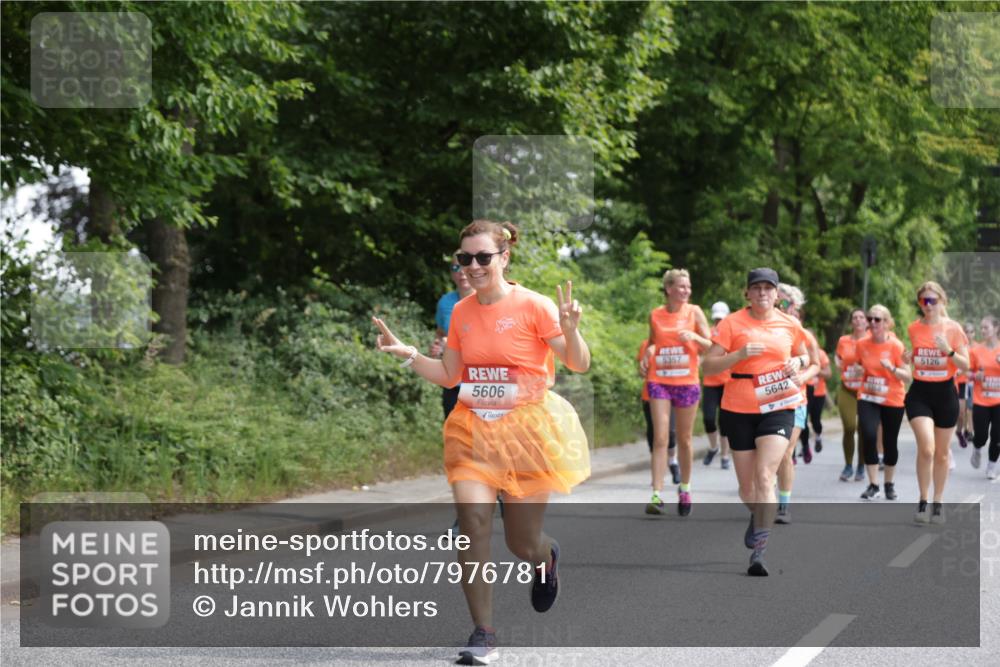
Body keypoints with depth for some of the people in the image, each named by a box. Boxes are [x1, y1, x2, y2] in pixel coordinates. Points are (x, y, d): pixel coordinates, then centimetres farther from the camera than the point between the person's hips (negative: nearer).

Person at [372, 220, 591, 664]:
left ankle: (547, 558, 46)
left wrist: (570, 331, -29)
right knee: (473, 519, -19)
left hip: (526, 430, -3)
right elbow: (450, 376, 12)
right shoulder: (461, 312, 4)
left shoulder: (533, 306, -10)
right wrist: (406, 354, -1)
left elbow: (579, 366, -9)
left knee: (523, 545, 5)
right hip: (473, 429, 3)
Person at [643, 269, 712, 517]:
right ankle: (657, 495, -13)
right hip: (659, 382, 0)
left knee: (684, 439, 10)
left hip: (687, 382, 0)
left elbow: (710, 346, 2)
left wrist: (694, 336, -17)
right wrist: (648, 352, -2)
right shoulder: (655, 315, 5)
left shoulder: (694, 312, 1)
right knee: (660, 438, -9)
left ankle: (685, 489, 28)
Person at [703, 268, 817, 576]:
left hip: (778, 407, 0)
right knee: (746, 484, 11)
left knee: (764, 476, -18)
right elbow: (708, 366, -6)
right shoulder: (732, 323, -3)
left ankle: (759, 550, -18)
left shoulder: (790, 325, 5)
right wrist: (739, 354, -21)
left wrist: (799, 362, -1)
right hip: (739, 409, 0)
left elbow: (807, 358, 23)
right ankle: (757, 517, 46)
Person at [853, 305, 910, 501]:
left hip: (892, 401, -2)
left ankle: (889, 484, 30)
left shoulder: (895, 345, -11)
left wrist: (891, 368, -27)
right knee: (868, 436, -18)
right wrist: (859, 370, -2)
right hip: (868, 398, 2)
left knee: (890, 442, 8)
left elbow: (907, 376, -11)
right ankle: (873, 485, -10)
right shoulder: (862, 344, -1)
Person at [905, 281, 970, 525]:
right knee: (926, 447, -18)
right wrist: (911, 358, -1)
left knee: (941, 453, 10)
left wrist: (948, 350, -20)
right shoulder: (914, 328, 3)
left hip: (945, 393, 0)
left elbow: (965, 365, -4)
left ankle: (938, 504, 24)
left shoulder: (953, 328, -4)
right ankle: (923, 501, -5)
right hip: (919, 393, 0)